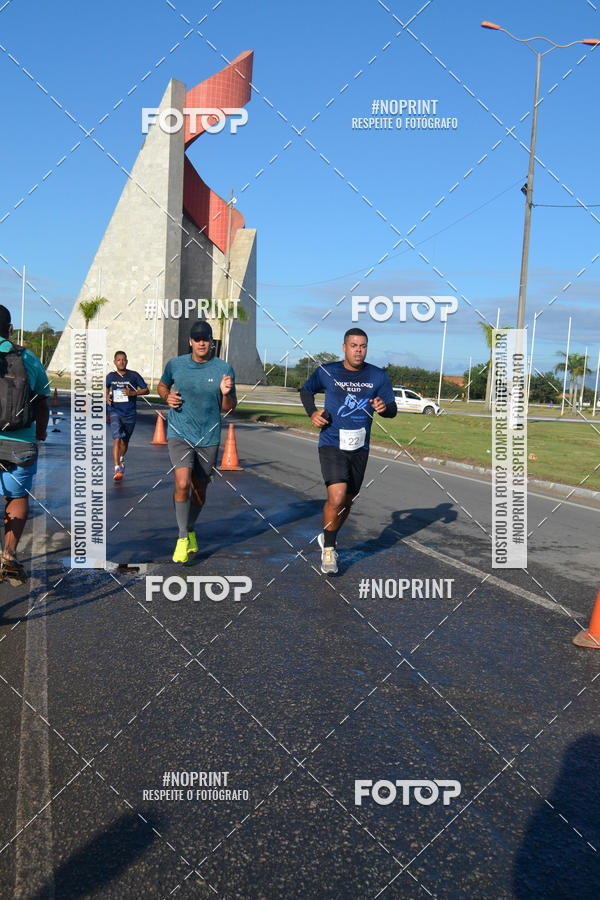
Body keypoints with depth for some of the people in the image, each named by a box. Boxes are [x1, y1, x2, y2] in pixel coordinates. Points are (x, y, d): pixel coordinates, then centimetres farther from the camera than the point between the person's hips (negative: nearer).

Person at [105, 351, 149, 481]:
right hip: (115, 412, 0)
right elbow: (106, 387, 24)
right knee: (117, 439, -17)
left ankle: (121, 459, 47)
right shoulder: (111, 376, 4)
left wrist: (133, 393, -14)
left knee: (125, 441, 15)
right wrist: (107, 396, 4)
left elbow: (146, 390, 1)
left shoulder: (134, 375, -2)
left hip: (130, 414, 1)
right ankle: (117, 469, -21)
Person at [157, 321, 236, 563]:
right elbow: (162, 385, 20)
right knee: (182, 484, -19)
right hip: (179, 434, -1)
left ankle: (190, 530, 37)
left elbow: (229, 408, 4)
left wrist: (226, 393, -18)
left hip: (208, 438, 1)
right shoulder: (175, 364, 0)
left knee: (199, 491, 11)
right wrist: (167, 397, -2)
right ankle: (182, 537, -2)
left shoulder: (224, 369, -3)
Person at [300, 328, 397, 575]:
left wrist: (384, 407, -16)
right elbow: (306, 390, 15)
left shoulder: (378, 376, 2)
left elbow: (393, 410, 7)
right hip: (332, 445, -4)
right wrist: (312, 412, -3)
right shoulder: (326, 372, -3)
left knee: (347, 502, 14)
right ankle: (328, 548, 2)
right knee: (336, 498, -20)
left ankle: (327, 539, 40)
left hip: (359, 448, 4)